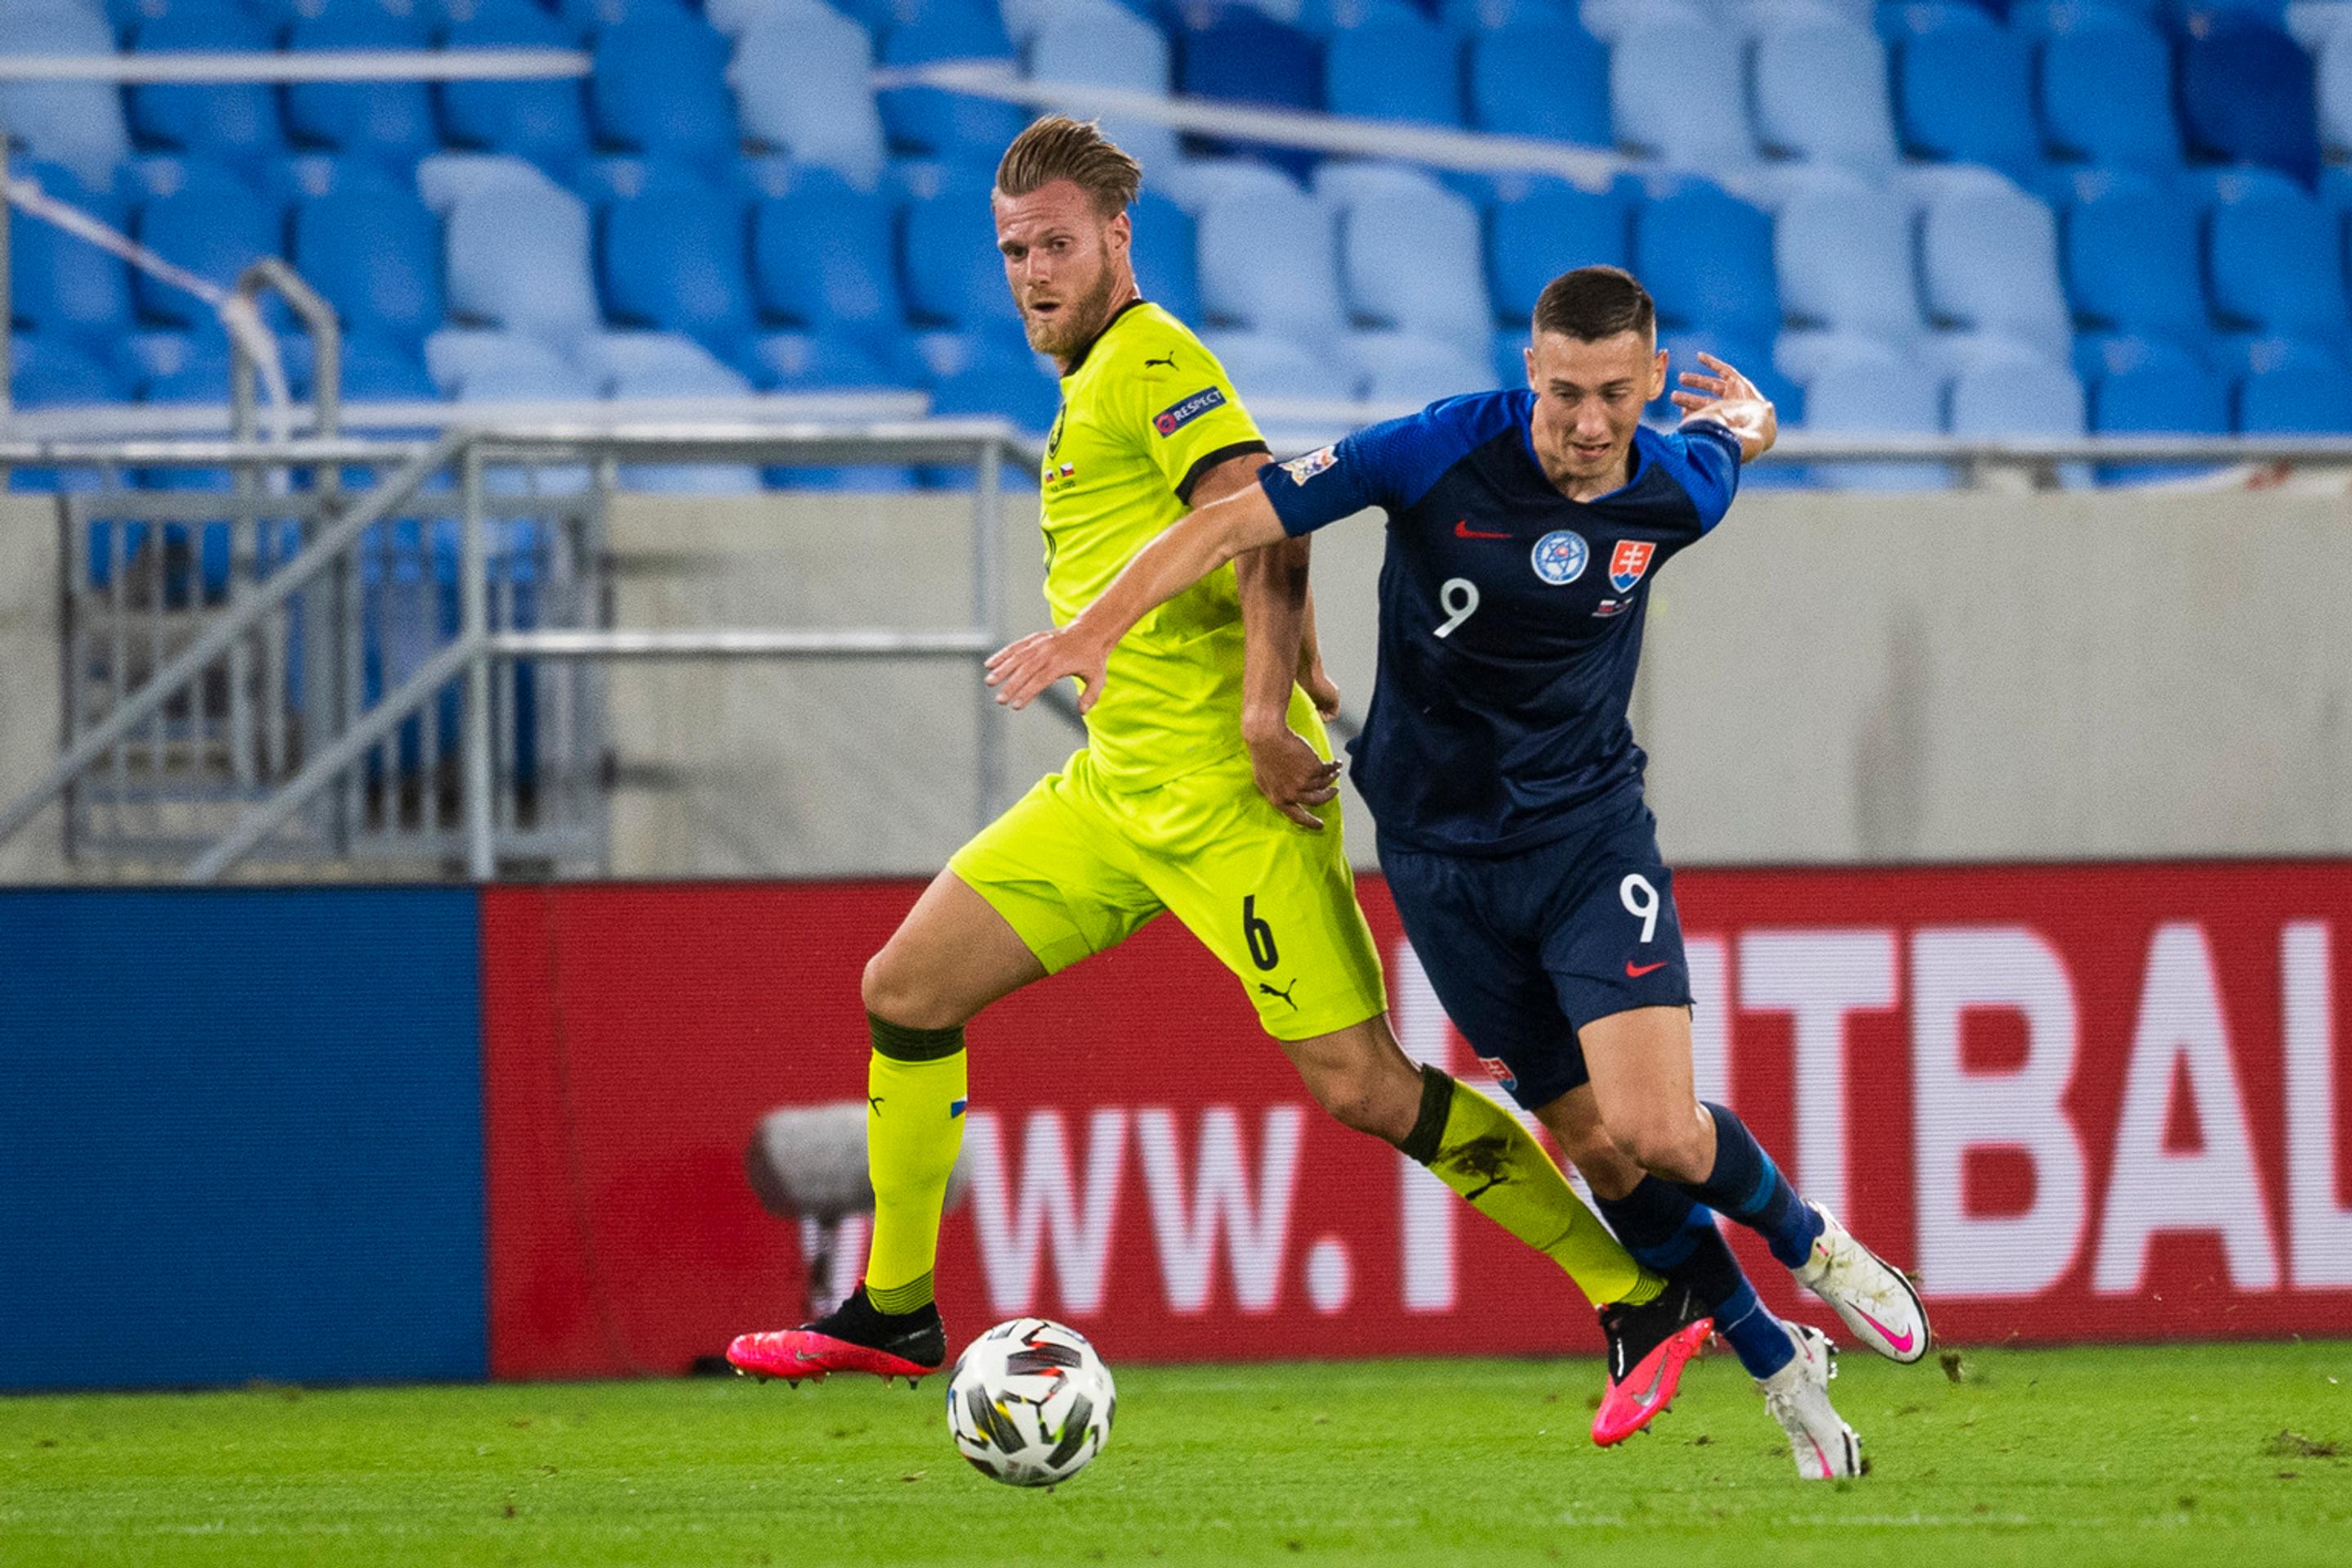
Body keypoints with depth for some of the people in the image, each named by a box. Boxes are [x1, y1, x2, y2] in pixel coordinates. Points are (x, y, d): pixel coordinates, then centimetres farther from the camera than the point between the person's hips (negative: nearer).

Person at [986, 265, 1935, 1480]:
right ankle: (1776, 1362, 21)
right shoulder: (1444, 453, -18)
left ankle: (1806, 1241, 15)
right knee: (1594, 1143, 1)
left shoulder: (1677, 493, -11)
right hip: (1442, 853, 0)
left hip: (1590, 832, 0)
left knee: (1654, 1131, -17)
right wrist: (1095, 628, -25)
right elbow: (1237, 521, -16)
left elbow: (1735, 426, 15)